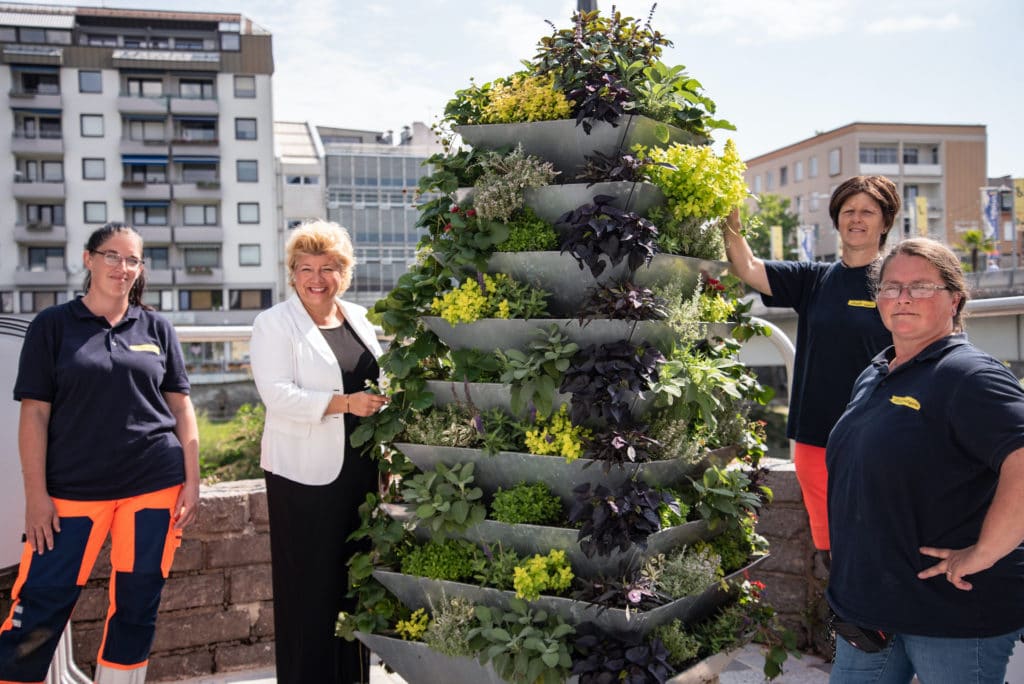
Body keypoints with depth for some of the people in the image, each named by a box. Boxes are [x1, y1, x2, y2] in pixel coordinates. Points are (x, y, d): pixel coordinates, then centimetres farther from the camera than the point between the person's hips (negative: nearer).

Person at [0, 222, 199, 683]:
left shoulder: (156, 328, 6)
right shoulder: (53, 325, 1)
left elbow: (181, 407, 8)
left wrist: (192, 481, 1)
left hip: (154, 485, 2)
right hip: (73, 488, -2)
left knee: (137, 604, 9)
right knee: (40, 608, 0)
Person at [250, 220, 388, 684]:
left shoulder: (359, 318, 13)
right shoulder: (275, 323, -4)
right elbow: (277, 393, -16)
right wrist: (343, 403, -24)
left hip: (360, 471, 6)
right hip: (305, 475, -5)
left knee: (354, 580, 12)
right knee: (310, 586, -1)